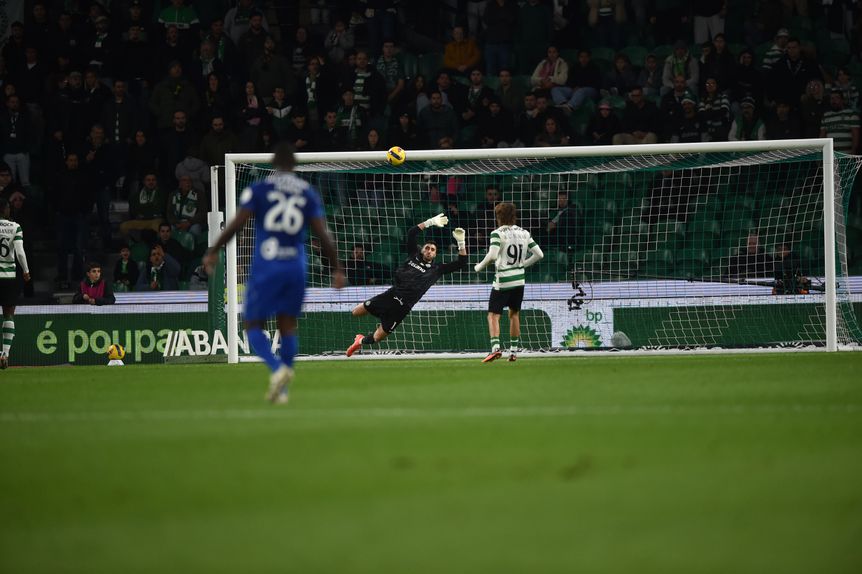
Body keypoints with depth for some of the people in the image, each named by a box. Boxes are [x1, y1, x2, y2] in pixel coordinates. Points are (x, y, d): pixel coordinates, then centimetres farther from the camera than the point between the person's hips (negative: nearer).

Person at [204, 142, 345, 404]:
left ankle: (278, 369, -20)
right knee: (288, 324, 17)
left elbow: (237, 223, -9)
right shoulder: (309, 193, 6)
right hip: (296, 267, 3)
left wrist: (213, 252, 0)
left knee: (253, 325, 7)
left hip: (265, 267, -3)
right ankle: (282, 389, 11)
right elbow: (323, 235, 2)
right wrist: (336, 269, 9)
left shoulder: (259, 189, -2)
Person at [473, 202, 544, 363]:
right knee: (514, 314, 19)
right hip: (519, 280, 5)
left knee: (493, 315, -5)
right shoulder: (524, 233, 8)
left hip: (502, 280, -5)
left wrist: (479, 267, -5)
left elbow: (492, 256, -21)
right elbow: (539, 254, 8)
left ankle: (495, 347, -25)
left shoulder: (498, 233, -9)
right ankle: (514, 351, 20)